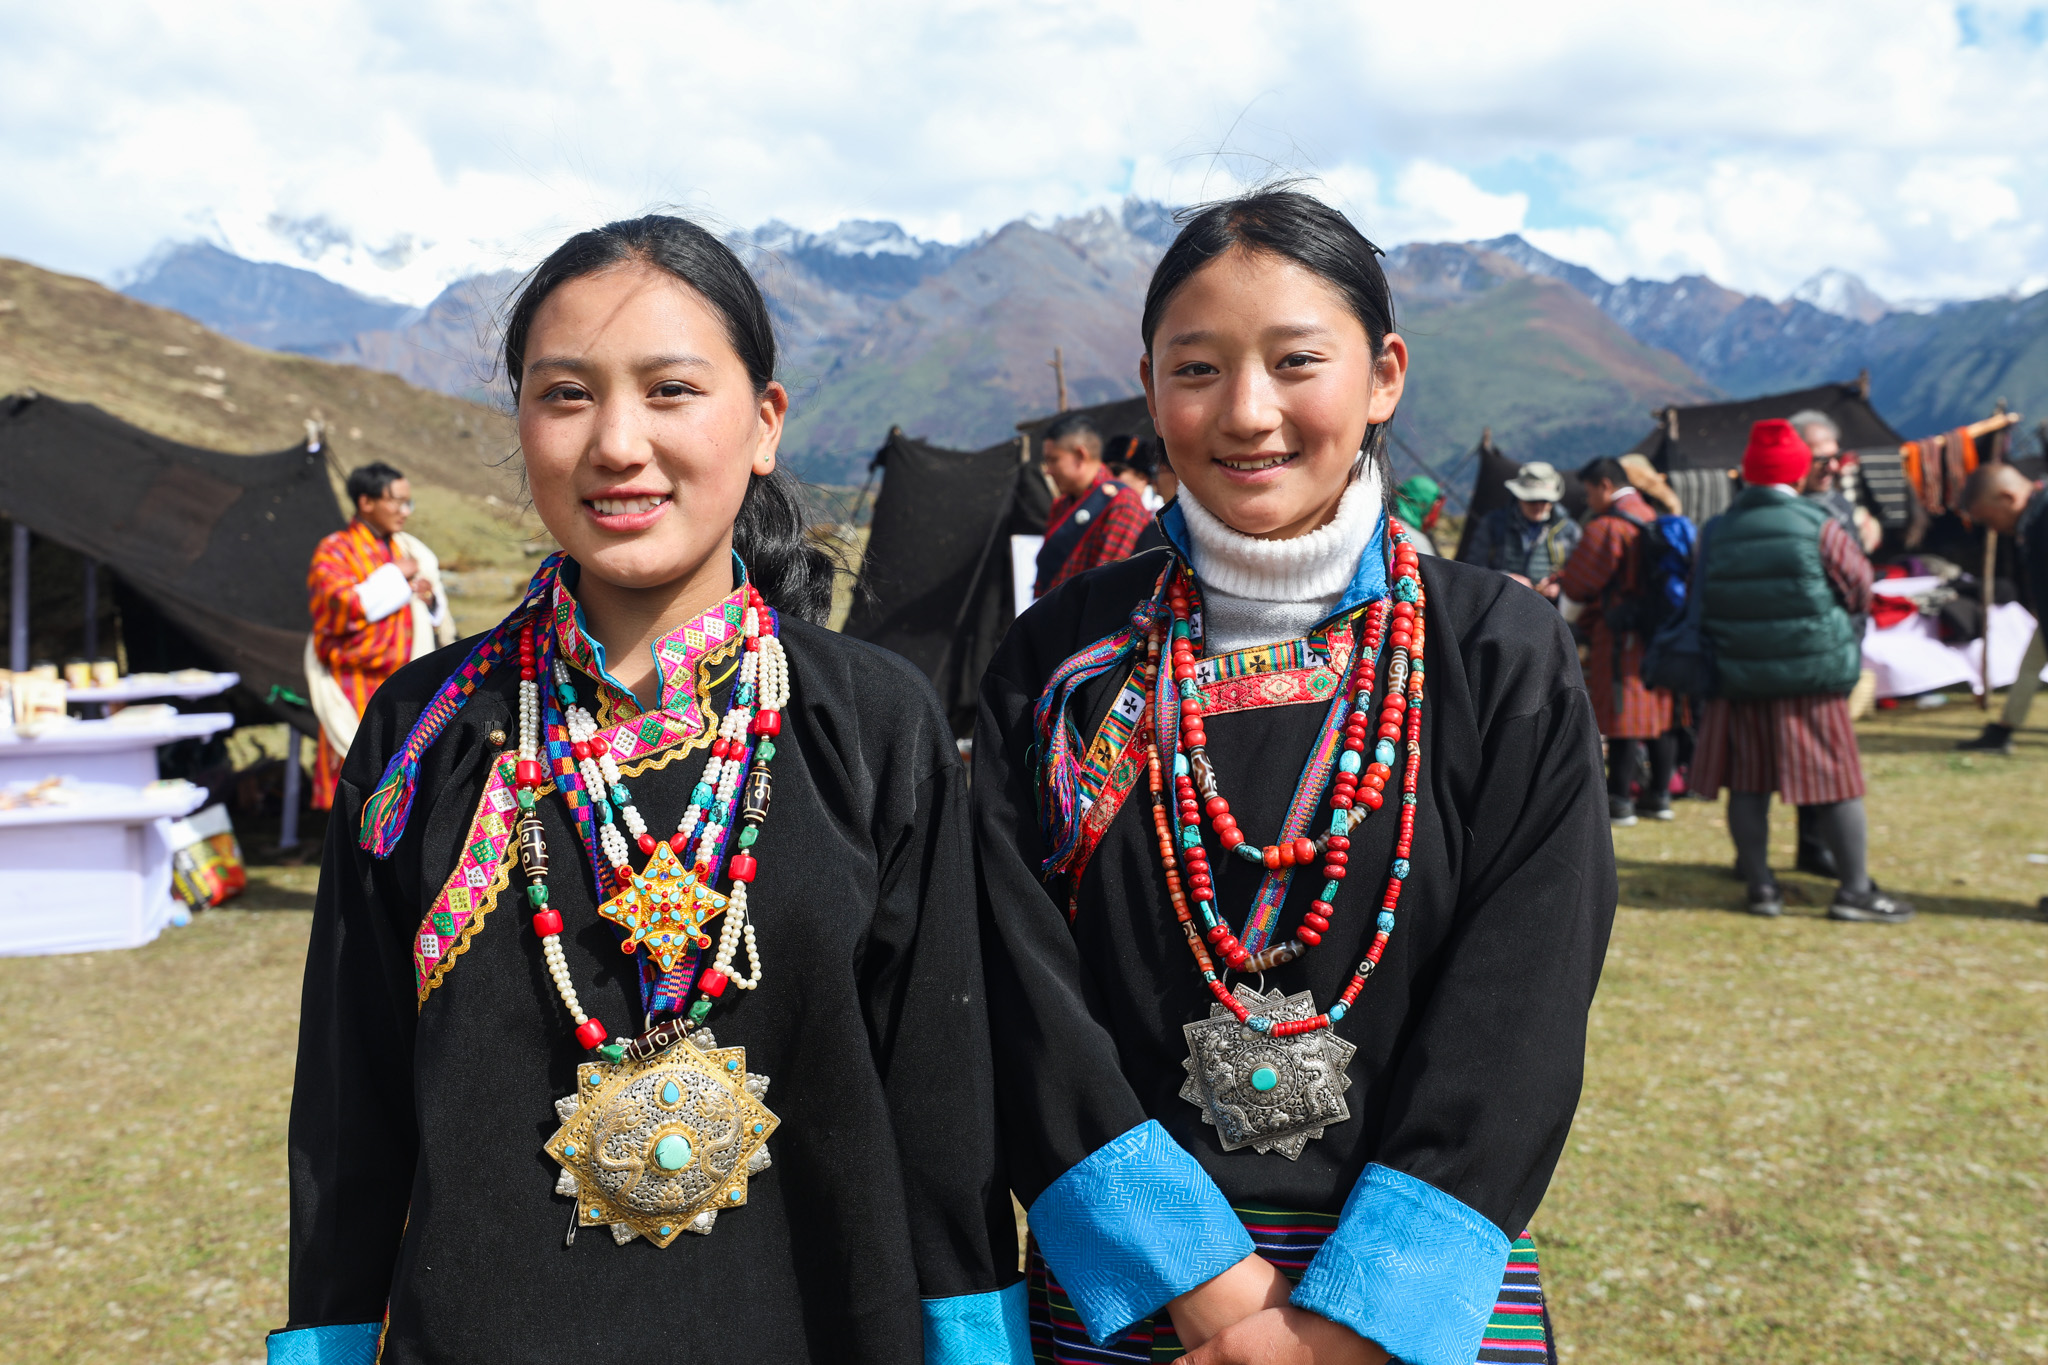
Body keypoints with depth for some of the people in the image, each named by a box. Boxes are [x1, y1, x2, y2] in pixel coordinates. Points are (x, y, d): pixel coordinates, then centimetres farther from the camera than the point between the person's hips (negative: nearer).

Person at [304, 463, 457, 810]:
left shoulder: (411, 550, 15)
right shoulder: (334, 551, 0)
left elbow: (440, 622, 21)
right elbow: (344, 605, -18)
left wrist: (430, 600, -2)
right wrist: (395, 576, -10)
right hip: (356, 687, -5)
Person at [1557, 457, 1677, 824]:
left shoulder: (1608, 526, -12)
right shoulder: (1654, 519, 15)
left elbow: (1579, 583, -9)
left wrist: (1567, 614, 12)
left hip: (1622, 637, -8)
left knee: (1622, 714, -4)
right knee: (1660, 713, 12)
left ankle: (1619, 801, 0)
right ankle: (1659, 795, 19)